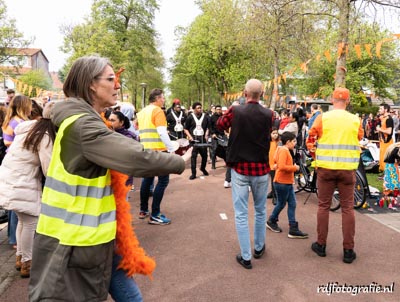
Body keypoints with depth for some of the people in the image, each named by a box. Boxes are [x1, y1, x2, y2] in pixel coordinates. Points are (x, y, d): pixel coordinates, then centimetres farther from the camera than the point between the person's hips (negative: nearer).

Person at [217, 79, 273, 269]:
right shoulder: (269, 115, -6)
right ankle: (259, 248, 34)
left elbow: (220, 125, 8)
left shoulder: (235, 111, -11)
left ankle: (246, 257, 10)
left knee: (241, 214, 5)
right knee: (260, 211, 20)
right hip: (261, 169, 2)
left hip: (240, 168, -2)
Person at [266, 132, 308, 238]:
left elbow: (275, 161, 23)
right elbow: (281, 166, -28)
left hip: (288, 182, 10)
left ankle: (293, 229, 9)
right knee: (281, 204, 6)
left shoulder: (285, 150, 14)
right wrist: (294, 168, -16)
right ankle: (271, 221, 28)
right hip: (282, 182, -10)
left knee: (292, 204, 6)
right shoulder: (283, 150, -17)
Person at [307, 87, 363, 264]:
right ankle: (348, 250, 13)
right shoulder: (355, 120, -3)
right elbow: (359, 142, 7)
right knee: (347, 208, 8)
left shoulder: (323, 118, -5)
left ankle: (321, 245, 19)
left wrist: (316, 154, 17)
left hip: (326, 168, 0)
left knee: (324, 206, 11)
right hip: (347, 169, 0)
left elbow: (310, 141, -1)